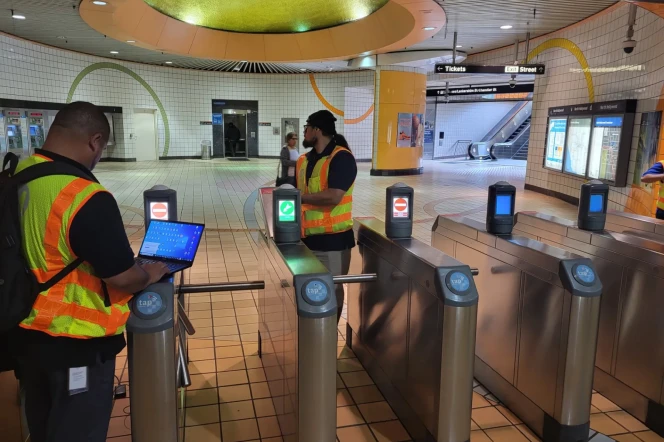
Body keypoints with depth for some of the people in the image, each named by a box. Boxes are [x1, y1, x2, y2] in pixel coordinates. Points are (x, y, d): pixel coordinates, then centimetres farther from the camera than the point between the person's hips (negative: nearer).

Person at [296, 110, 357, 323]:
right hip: (306, 235, 7)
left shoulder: (341, 158, -12)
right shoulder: (303, 160, 11)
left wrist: (298, 196, -16)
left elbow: (333, 197, -22)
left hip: (332, 237, -7)